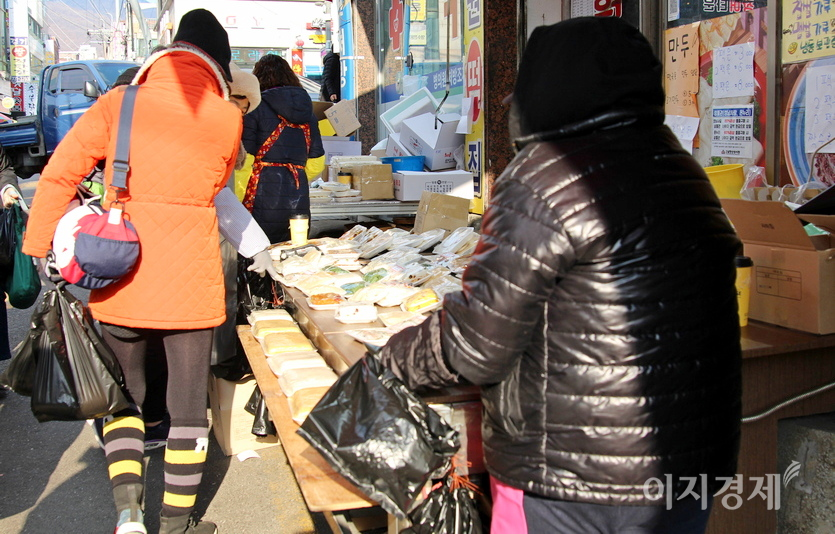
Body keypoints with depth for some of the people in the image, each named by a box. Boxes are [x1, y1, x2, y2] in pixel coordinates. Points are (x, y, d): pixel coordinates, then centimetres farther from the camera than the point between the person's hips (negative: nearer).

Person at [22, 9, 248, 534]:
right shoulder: (227, 119, -1)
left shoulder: (118, 104, -1)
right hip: (190, 281, -1)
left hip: (119, 275, 1)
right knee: (188, 402, 12)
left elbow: (57, 177, -4)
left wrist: (36, 253, 1)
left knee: (125, 395, 19)